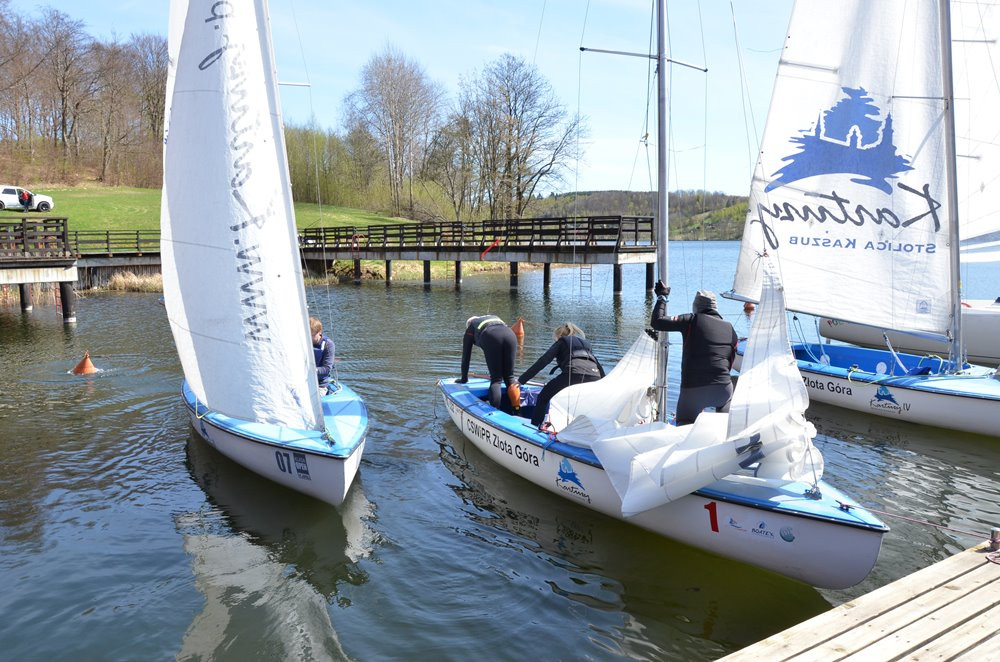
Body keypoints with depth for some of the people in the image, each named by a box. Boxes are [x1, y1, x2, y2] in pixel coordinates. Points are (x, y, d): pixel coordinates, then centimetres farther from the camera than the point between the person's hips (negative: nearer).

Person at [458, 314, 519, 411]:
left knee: (495, 379, 1)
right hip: (510, 335, 3)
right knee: (509, 378, 10)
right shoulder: (495, 317, 44)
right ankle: (518, 410, -4)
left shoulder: (470, 329, 32)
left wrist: (464, 379, 44)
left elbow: (466, 356, 34)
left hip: (491, 337, -3)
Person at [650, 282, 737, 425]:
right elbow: (730, 363, 18)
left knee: (684, 423, 13)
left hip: (692, 389, -4)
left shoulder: (693, 320, 0)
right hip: (722, 389, 4)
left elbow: (657, 321, -3)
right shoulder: (730, 329, 13)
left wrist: (662, 296, 11)